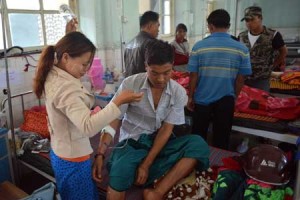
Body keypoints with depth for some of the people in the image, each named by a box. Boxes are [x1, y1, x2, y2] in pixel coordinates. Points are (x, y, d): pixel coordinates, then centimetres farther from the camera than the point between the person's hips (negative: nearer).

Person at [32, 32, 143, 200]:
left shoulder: (53, 77, -3)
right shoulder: (65, 88, -33)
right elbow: (88, 127, -42)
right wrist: (118, 101, -43)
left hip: (60, 153, 9)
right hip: (73, 159, -9)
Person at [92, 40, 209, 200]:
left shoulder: (178, 92, -8)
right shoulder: (130, 84, -12)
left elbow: (166, 129, -10)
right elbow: (113, 121, -9)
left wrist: (146, 164, -17)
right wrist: (100, 154, -17)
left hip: (160, 142, 3)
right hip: (132, 142, -2)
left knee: (198, 144, -26)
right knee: (120, 172, -36)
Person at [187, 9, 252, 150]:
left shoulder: (199, 46, -9)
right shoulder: (241, 49, -6)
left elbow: (193, 76, -6)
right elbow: (240, 79, -1)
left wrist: (190, 97, 6)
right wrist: (234, 97, 14)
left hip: (202, 99, 0)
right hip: (226, 101, 1)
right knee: (221, 140, 15)